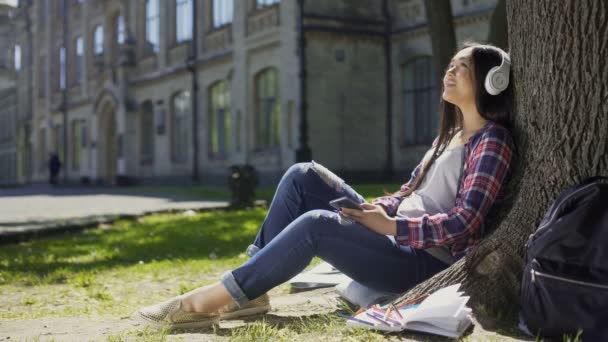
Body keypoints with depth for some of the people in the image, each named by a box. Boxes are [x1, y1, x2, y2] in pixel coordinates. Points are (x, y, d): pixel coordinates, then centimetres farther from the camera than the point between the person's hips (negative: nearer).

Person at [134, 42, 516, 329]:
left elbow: (464, 223, -20)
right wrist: (370, 209, 2)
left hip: (427, 263, -9)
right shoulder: (451, 134, 19)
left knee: (315, 224, -31)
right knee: (303, 176, -4)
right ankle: (248, 288, -10)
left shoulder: (492, 142, -10)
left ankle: (215, 299, -24)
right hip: (396, 237, 9)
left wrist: (391, 226, -20)